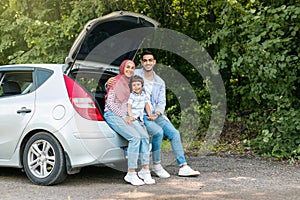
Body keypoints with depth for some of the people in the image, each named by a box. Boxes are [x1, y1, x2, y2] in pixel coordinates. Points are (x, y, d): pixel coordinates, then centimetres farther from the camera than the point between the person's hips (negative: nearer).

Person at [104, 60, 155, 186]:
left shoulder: (128, 84, 17)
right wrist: (123, 117, -15)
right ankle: (131, 174, -23)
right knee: (135, 137, -26)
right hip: (112, 115, -7)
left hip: (124, 115, 7)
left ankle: (145, 170, -11)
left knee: (144, 135, -15)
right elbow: (110, 102, -11)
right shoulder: (116, 82, -6)